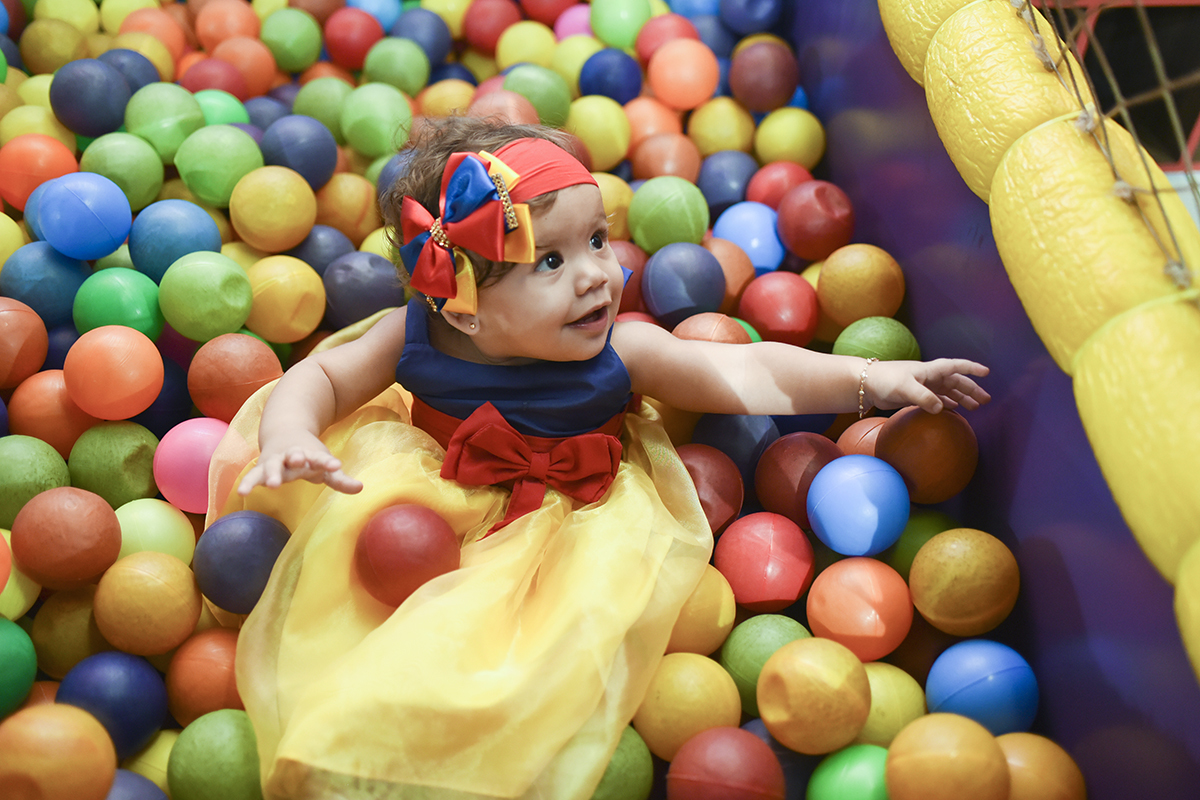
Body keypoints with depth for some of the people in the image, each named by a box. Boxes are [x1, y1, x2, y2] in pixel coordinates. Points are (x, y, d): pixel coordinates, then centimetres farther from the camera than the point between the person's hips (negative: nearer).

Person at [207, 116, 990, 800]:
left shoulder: (621, 352, -26)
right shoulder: (415, 338, -23)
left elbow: (748, 372, -28)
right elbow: (321, 378, -12)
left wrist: (866, 376, -39)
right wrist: (288, 438, -35)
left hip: (566, 519, -1)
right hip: (431, 489, 2)